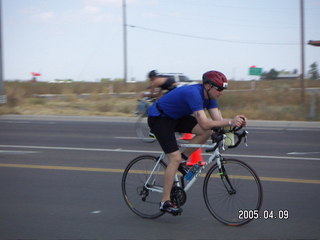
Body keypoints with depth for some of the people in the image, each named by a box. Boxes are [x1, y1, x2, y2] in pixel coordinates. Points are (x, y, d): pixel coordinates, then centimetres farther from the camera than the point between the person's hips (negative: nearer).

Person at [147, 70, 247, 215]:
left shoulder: (209, 95, -4)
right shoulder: (194, 94, -32)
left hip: (175, 117, 8)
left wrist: (237, 122, -26)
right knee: (175, 158, -17)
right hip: (158, 118, -8)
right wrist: (230, 122, -40)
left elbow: (218, 120, -9)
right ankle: (165, 202, -9)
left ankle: (183, 159, 5)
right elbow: (204, 123, -38)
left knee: (207, 132, -11)